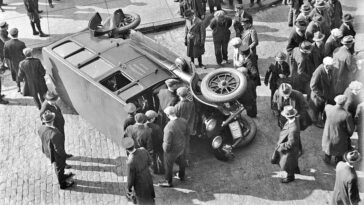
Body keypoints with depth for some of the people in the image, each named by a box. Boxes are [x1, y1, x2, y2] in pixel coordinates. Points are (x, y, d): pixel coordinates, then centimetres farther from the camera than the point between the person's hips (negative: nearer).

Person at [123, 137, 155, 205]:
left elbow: (130, 179, -27)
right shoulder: (143, 150, -23)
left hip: (140, 184, -5)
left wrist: (129, 190, -8)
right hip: (148, 177, 5)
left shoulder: (130, 162, -42)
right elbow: (149, 162, -3)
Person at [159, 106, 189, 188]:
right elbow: (187, 133, 1)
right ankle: (182, 176, 56)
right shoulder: (183, 121, -17)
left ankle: (168, 182, 40)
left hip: (172, 150, -6)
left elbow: (167, 143, -30)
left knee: (168, 165, 19)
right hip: (182, 146, 6)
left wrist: (165, 149, -9)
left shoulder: (169, 127, -37)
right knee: (181, 161, 31)